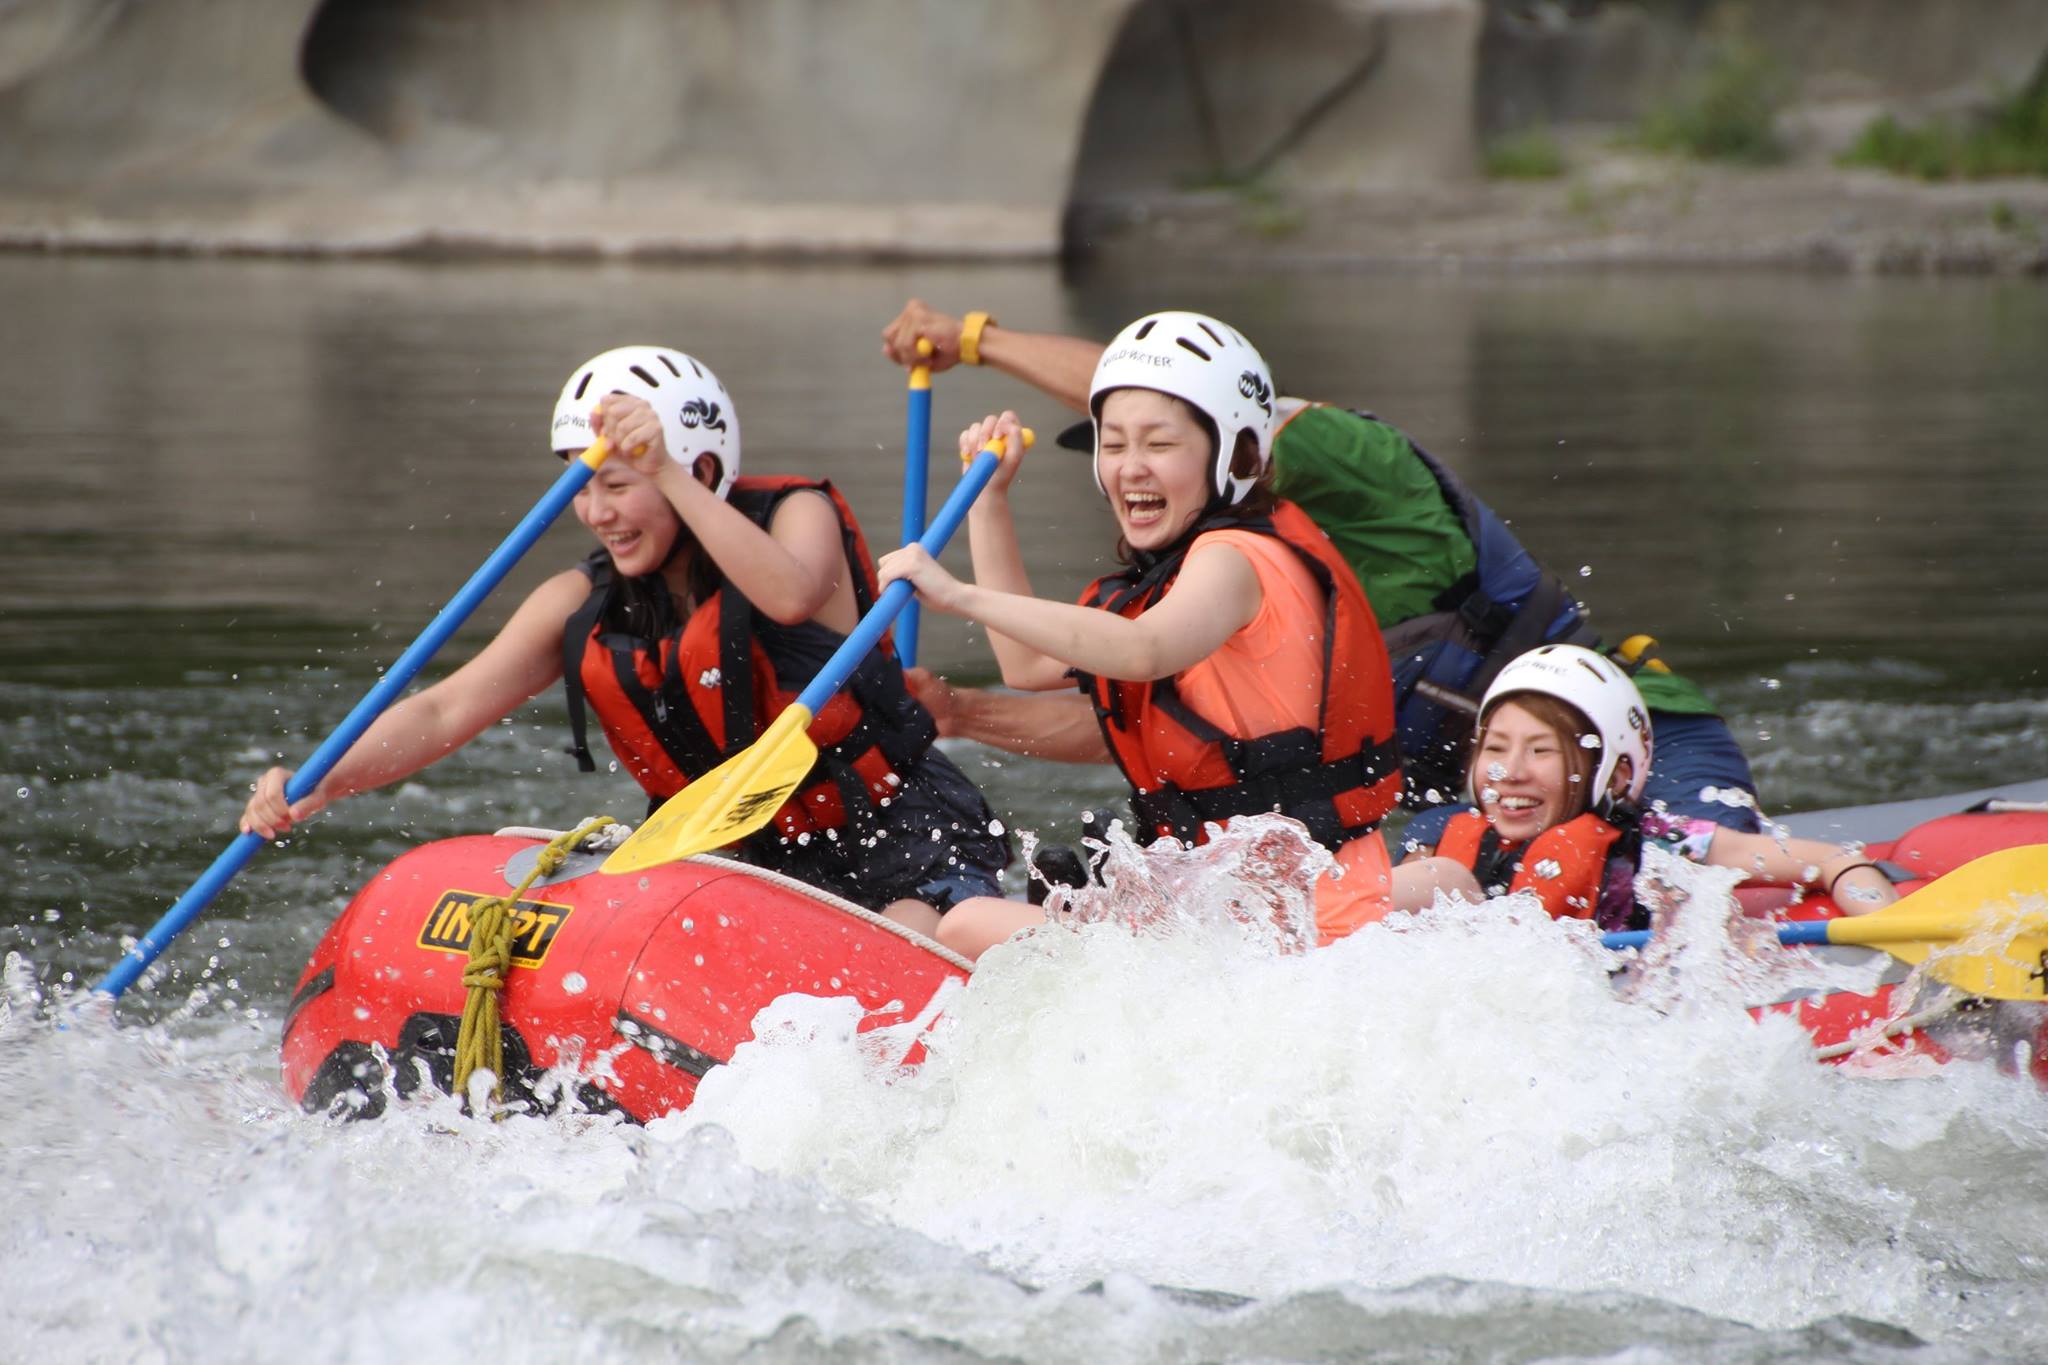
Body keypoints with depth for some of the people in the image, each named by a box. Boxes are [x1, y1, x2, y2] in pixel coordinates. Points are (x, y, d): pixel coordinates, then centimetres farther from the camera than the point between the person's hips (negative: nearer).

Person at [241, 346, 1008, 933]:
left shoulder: (799, 516, -10)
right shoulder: (585, 607, 0)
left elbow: (790, 595, -35)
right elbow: (444, 712, -6)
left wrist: (671, 478, -38)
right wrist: (317, 787, -22)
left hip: (909, 833, -5)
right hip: (764, 864, 5)